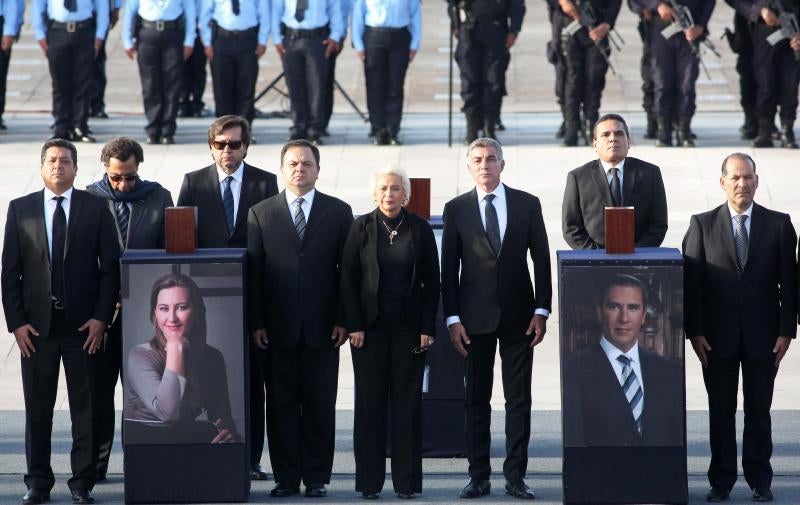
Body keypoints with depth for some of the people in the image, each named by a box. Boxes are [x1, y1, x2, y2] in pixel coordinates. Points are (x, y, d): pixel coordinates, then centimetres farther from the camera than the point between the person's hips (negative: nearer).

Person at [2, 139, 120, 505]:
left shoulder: (95, 208, 3)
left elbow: (110, 266, 2)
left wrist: (101, 317, -6)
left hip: (83, 323, -1)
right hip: (37, 324, 1)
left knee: (85, 406, 2)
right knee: (37, 407, 5)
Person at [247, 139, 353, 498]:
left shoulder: (339, 212, 7)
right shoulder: (261, 213, 7)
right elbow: (252, 271, 4)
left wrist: (343, 319, -3)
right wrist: (255, 322, -2)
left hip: (322, 328, 0)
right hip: (278, 327, 0)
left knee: (319, 405, 3)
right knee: (281, 404, 3)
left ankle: (316, 478, 9)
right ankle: (286, 477, 8)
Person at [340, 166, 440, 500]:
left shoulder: (420, 229, 3)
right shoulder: (361, 228, 2)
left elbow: (432, 282, 4)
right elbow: (348, 279, 1)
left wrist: (427, 328, -3)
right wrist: (354, 325, -6)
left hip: (409, 327, 0)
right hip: (370, 326, 0)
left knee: (407, 402, 2)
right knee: (370, 402, 2)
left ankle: (406, 481, 6)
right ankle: (369, 481, 7)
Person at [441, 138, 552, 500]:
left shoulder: (527, 205, 4)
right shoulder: (456, 209, 3)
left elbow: (542, 259, 4)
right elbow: (449, 268, 2)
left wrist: (541, 310, -3)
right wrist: (452, 318, -5)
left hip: (518, 315, 0)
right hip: (475, 317, 0)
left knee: (519, 399, 1)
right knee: (475, 399, 3)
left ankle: (515, 476, 5)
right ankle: (479, 476, 8)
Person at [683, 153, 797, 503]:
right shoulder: (703, 225, 1)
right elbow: (691, 282, 0)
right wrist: (694, 331, -7)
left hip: (762, 335, 0)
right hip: (718, 336, 0)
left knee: (759, 409, 7)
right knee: (720, 411, 5)